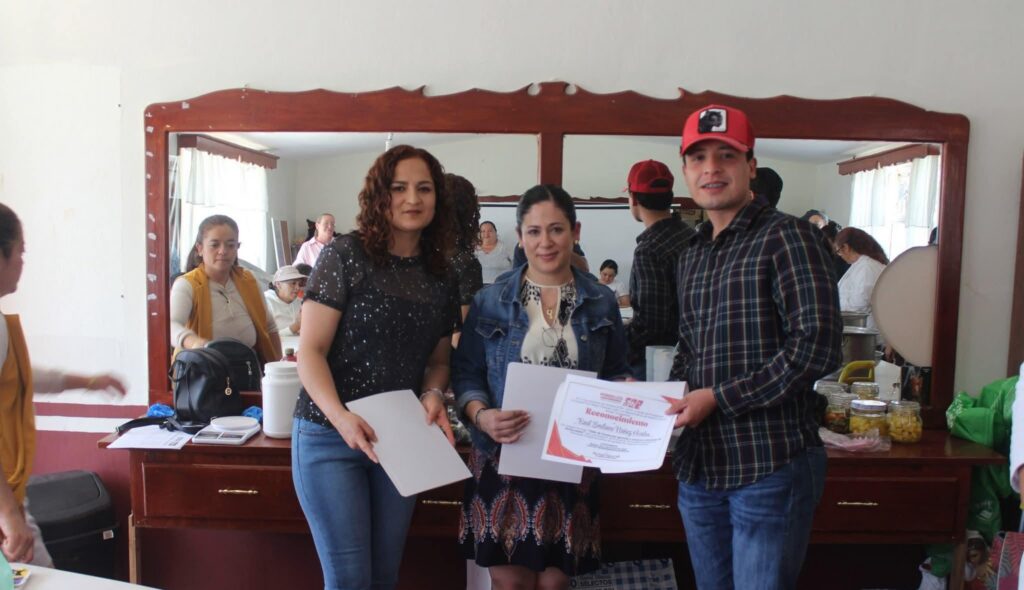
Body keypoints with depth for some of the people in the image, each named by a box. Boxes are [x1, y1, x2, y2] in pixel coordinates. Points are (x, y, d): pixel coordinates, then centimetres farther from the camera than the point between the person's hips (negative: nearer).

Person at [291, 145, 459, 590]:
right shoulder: (344, 256, -10)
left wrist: (432, 395, -8)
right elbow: (310, 351, -13)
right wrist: (340, 416, -28)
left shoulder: (441, 276, 5)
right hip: (330, 436, -5)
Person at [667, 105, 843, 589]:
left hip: (770, 468, -7)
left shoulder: (786, 237, -8)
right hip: (698, 466, 7)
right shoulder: (690, 257, 14)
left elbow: (818, 346, -17)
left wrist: (718, 398, -17)